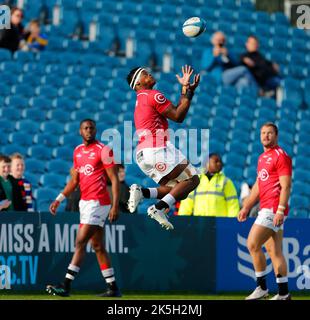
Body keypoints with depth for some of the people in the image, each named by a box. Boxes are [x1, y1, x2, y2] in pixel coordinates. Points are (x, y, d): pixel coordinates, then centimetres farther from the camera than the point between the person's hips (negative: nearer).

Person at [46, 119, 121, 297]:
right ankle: (113, 288, 14)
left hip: (98, 202, -8)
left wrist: (115, 206, -18)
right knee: (98, 246, 9)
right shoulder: (78, 151, 14)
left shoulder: (103, 150, -8)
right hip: (85, 202, 8)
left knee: (80, 243, -11)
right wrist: (59, 199, 12)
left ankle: (66, 286, -12)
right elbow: (74, 180, 20)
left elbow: (115, 179, -11)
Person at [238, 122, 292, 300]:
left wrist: (281, 210, -24)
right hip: (266, 209, 9)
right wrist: (246, 207, 24)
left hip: (274, 210, -9)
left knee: (253, 244, -13)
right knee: (274, 251, 7)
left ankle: (262, 287, -6)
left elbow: (286, 186, -15)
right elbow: (258, 186, 27)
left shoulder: (281, 156, -8)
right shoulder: (262, 158, 20)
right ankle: (284, 293, 9)